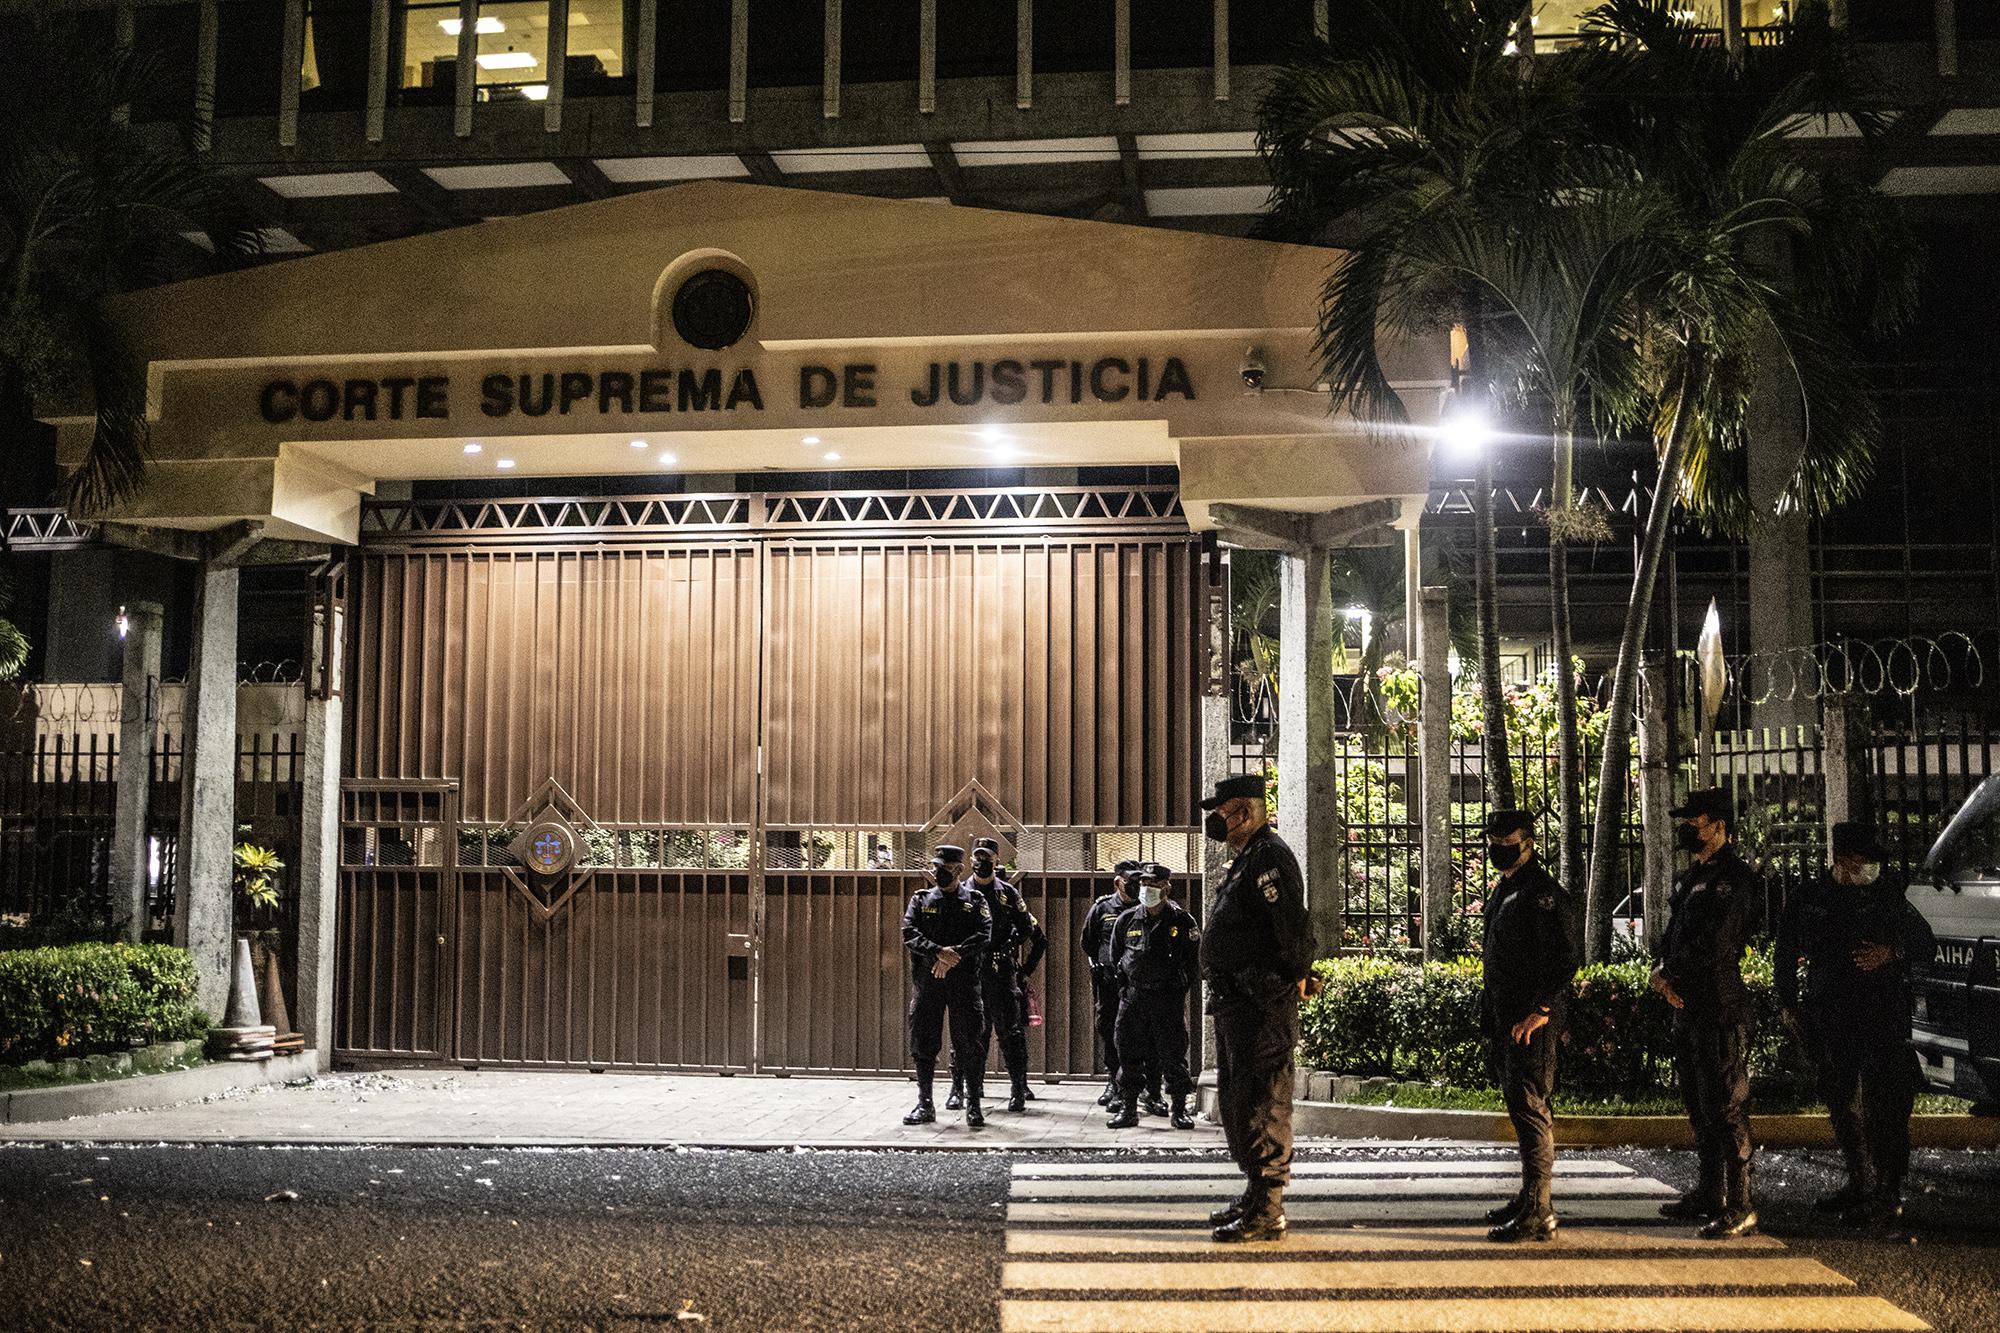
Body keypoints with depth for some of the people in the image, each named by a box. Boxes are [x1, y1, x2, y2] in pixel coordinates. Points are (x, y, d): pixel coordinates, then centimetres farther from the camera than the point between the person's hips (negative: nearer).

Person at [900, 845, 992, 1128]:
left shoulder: (975, 901, 6)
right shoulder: (921, 900, 10)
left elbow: (984, 936, -8)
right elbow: (909, 934, -4)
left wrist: (954, 956, -19)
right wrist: (939, 952, -20)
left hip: (964, 981, -2)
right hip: (926, 981, 2)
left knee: (970, 1044, -2)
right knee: (923, 1044, 5)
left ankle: (973, 1105, 7)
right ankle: (925, 1106, 15)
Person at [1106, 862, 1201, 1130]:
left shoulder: (1182, 920, -5)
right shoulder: (1127, 919, 3)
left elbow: (1192, 962, 3)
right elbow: (1116, 957, 15)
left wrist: (1178, 990, 2)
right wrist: (1126, 984, 13)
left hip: (1168, 997, -3)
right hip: (1133, 996, 3)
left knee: (1173, 1055, 0)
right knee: (1128, 1053, 4)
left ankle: (1180, 1110, 9)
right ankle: (1128, 1109, 13)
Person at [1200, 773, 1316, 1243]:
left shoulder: (1269, 856, -14)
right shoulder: (1247, 859, 20)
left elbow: (1293, 924, -22)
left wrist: (1294, 976, -16)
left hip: (1261, 1004, -11)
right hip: (1234, 1002, 11)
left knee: (1261, 1104, -8)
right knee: (1235, 1102, 17)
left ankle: (1267, 1213, -5)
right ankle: (1255, 1198, 26)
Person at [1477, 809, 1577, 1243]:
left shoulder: (1543, 893, -14)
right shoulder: (1502, 890, 17)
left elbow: (1564, 960, -19)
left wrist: (1539, 1012, -23)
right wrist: (1491, 1012, 20)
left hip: (1533, 1020, -10)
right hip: (1505, 1018, 10)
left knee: (1530, 1110, -10)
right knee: (1520, 1107, 15)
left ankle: (1537, 1214, -8)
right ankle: (1532, 1198, 25)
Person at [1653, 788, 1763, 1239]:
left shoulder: (1735, 877, -13)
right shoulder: (1691, 877, 17)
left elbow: (1713, 945, -19)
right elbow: (1674, 932, 19)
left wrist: (1671, 974, -9)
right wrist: (1660, 969, -1)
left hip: (1720, 1008, -10)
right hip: (1686, 1007, 10)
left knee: (1725, 1109, -6)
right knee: (1698, 1106, 17)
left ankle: (1740, 1208, -1)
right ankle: (1709, 1194, 28)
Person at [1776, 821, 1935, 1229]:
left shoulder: (1891, 895, 1)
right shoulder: (1811, 898, 9)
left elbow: (1925, 942, 4)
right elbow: (1786, 954, 15)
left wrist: (1892, 953, -15)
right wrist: (1788, 1003, 10)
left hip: (1882, 1015, -4)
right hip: (1829, 1018, 4)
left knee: (1883, 1105, -8)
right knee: (1840, 1101, 12)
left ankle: (1888, 1197, -4)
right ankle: (1859, 1183, 27)